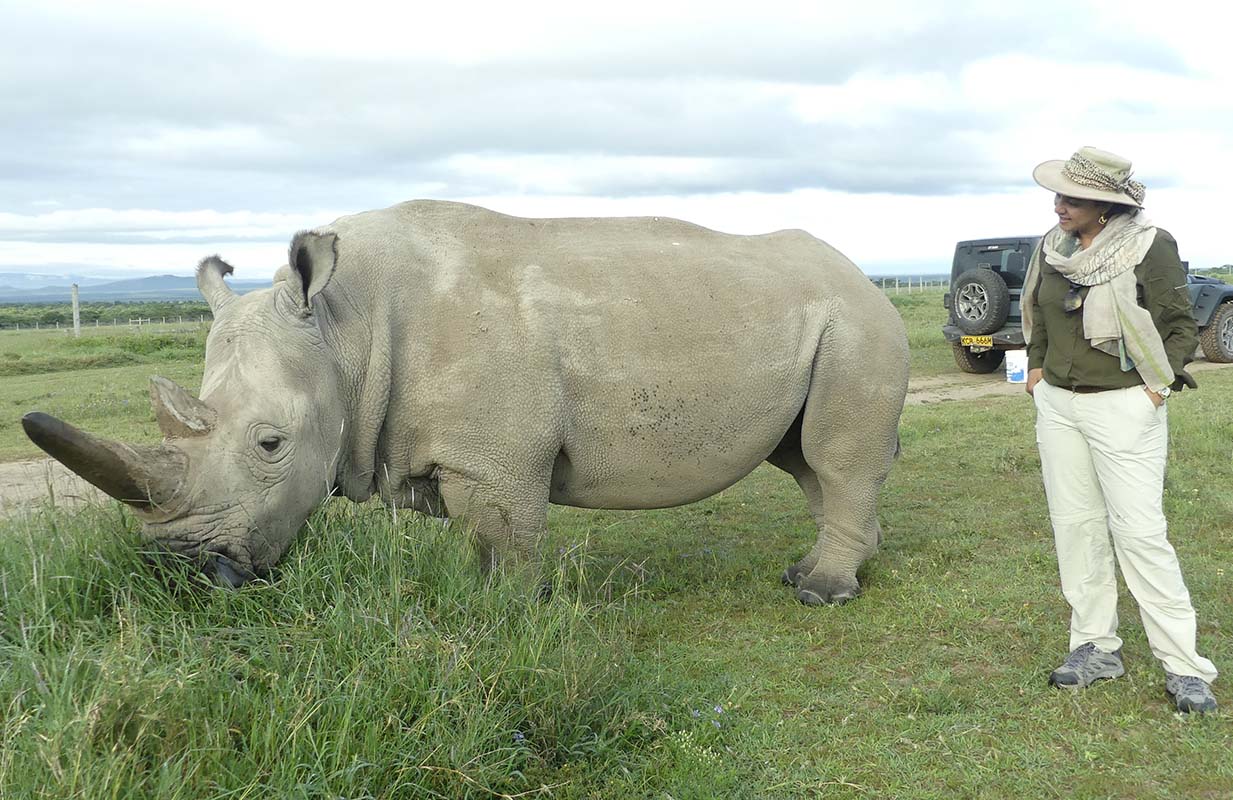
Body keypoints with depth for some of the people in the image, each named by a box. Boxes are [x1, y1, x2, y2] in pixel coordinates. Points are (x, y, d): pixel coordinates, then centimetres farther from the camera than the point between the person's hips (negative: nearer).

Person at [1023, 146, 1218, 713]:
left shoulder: (1149, 247, -12)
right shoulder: (1052, 247, 5)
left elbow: (1181, 326, -4)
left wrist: (1161, 381, -12)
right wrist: (1037, 364, 12)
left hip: (1123, 405, -6)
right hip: (1056, 401, 6)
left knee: (1139, 532, -8)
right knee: (1074, 524, 8)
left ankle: (1184, 666, 0)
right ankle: (1096, 646, 19)